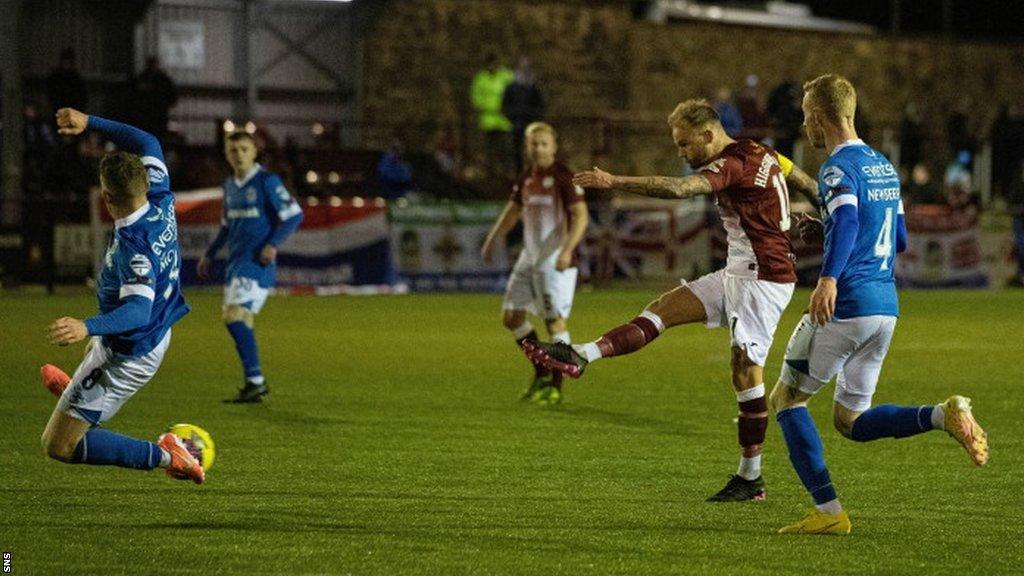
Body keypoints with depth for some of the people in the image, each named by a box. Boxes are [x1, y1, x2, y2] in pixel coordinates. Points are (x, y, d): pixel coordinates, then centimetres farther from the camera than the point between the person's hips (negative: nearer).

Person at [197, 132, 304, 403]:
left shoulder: (267, 181, -8)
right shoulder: (230, 185, 15)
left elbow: (294, 215, -11)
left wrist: (273, 244, -19)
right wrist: (209, 254, 22)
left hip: (257, 262, -8)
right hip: (235, 262, 8)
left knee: (236, 317, -18)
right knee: (235, 321, 6)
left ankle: (255, 382, -14)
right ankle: (256, 384, 13)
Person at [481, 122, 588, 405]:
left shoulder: (563, 176, -11)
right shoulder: (526, 177, 11)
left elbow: (581, 216, -18)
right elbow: (512, 211, 26)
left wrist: (567, 250, -28)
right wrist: (493, 240, 19)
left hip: (555, 262, -8)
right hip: (529, 258, 8)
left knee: (555, 320, -7)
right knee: (511, 316, 8)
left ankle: (555, 386, 1)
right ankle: (541, 374, 21)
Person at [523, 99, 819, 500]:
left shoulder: (733, 164, -18)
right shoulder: (762, 154, 11)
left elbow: (679, 189, -33)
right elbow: (810, 185, 21)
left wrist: (614, 181, -36)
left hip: (763, 278, -10)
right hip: (738, 274, 10)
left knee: (745, 369, -6)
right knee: (666, 307, 1)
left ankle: (750, 478, -1)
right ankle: (582, 356, -7)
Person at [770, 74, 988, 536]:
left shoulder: (839, 168, -9)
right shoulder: (883, 165, 18)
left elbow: (847, 220, -29)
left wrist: (829, 278, -45)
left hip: (845, 305, -8)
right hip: (886, 306, 8)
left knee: (786, 399, 7)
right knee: (852, 422, 14)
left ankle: (828, 511, -2)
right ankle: (944, 415, -10)